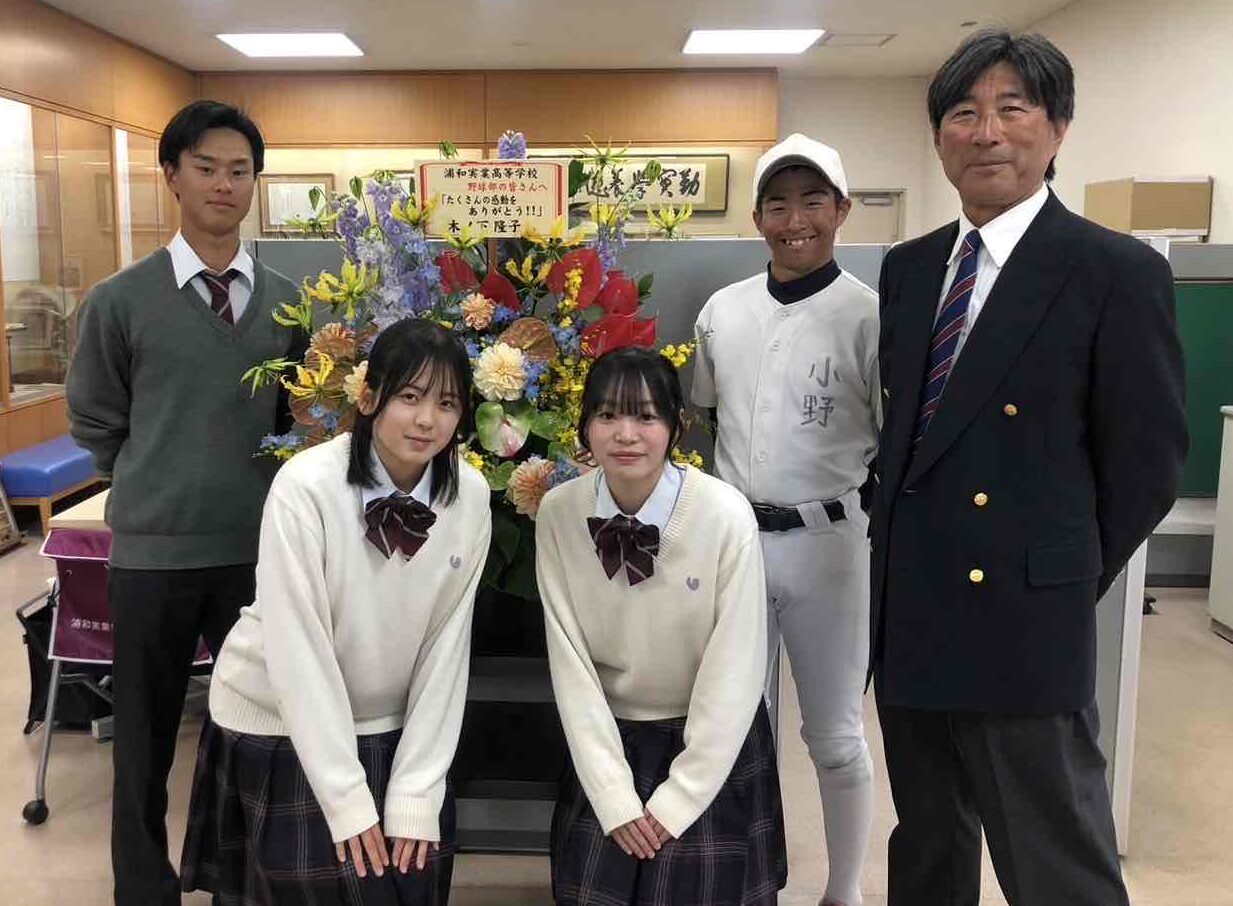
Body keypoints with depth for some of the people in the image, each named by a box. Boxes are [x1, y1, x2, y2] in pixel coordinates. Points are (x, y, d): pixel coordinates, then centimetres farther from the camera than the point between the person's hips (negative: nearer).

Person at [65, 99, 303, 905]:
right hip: (154, 548, -2)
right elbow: (95, 424, 5)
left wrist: (246, 482, 1)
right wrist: (161, 486, 4)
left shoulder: (288, 301, 3)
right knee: (147, 734, 13)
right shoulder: (122, 299, -4)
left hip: (261, 544, 2)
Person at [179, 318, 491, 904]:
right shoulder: (305, 486, -22)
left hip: (392, 732, 3)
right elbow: (298, 648, -21)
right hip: (279, 729, -3)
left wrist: (418, 793, -11)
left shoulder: (471, 498, -11)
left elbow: (447, 646, -8)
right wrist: (345, 797, -19)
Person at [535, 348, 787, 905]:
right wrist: (615, 799, -10)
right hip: (606, 741, 2)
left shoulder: (726, 516, -21)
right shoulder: (558, 514, -13)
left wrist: (676, 801, -12)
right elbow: (570, 661, -9)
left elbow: (735, 671, -16)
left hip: (712, 745, -2)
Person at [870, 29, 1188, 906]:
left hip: (1021, 625, -6)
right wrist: (902, 550, 7)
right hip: (910, 615, 6)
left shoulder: (1118, 272, -9)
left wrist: (1057, 582, 0)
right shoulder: (908, 267, 9)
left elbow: (1147, 464, -7)